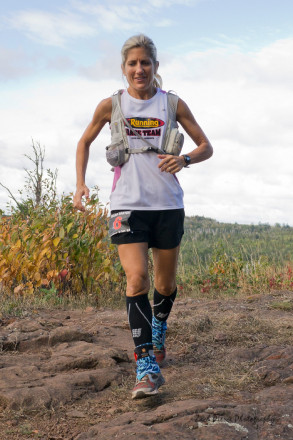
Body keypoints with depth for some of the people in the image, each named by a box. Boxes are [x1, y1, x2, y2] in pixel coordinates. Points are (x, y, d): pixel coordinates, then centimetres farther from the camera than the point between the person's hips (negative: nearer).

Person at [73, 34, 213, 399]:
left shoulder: (173, 104, 2)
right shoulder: (111, 105, 3)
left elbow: (206, 147, 8)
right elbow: (84, 142, 17)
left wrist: (185, 159, -14)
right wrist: (80, 183, 4)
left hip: (168, 205, 2)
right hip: (128, 205, -1)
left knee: (166, 283, 12)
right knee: (137, 278, -19)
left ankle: (158, 332, 44)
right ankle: (147, 368, -16)